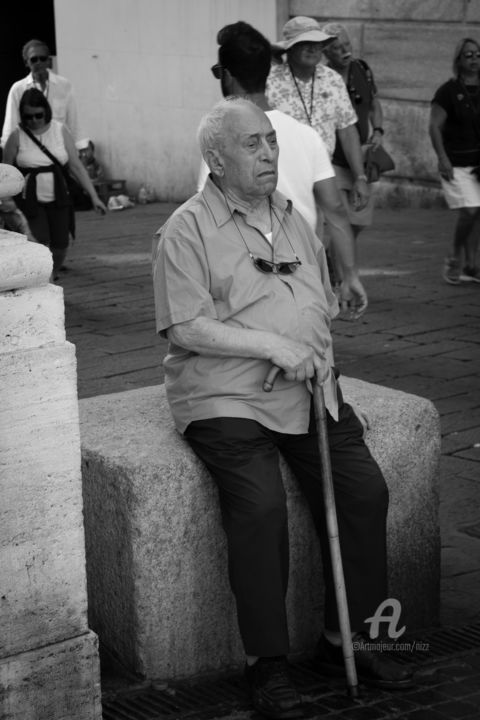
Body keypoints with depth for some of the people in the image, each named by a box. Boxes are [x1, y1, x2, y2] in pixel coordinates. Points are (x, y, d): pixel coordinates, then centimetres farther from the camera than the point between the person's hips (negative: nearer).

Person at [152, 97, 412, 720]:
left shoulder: (292, 218, 18)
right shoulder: (187, 230, -3)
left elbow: (323, 304, 24)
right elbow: (187, 326, -13)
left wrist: (318, 353, 2)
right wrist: (273, 346, -17)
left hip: (309, 391, 6)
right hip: (226, 399, -6)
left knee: (365, 490, -11)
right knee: (261, 506, -26)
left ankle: (347, 637, 5)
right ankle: (267, 662, -12)